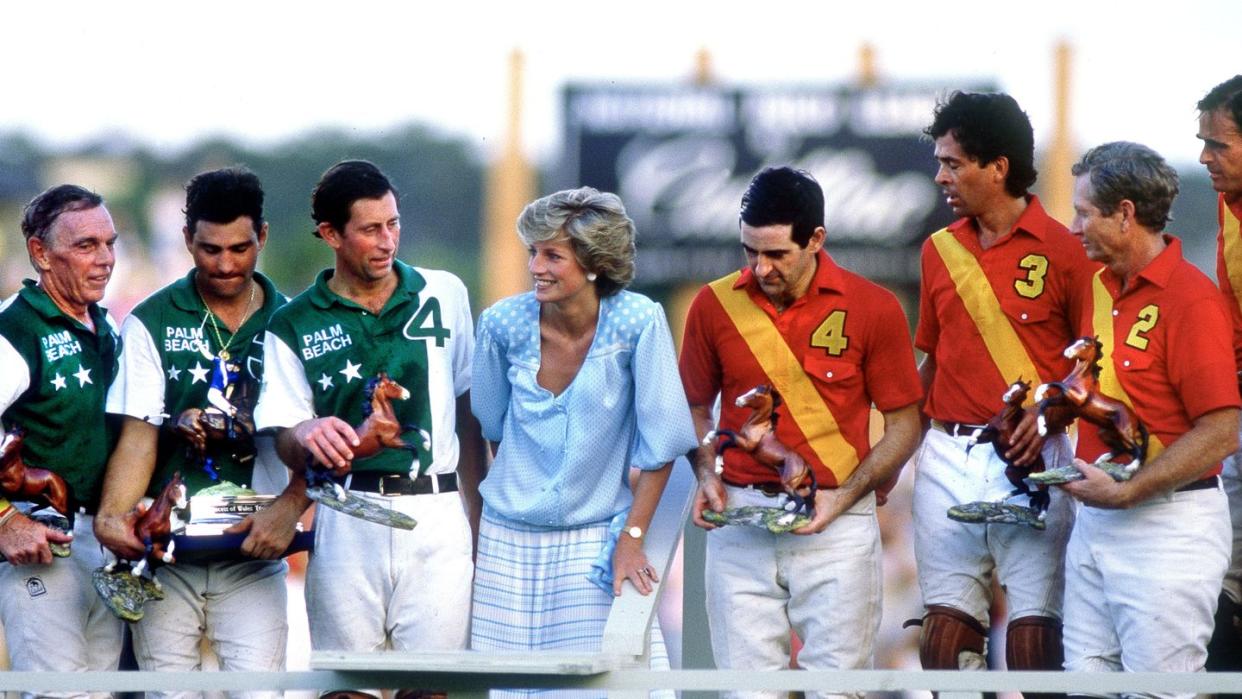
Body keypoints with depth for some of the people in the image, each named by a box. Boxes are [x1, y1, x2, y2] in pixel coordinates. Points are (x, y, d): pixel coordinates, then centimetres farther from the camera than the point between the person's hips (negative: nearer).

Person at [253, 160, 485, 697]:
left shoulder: (443, 295, 8)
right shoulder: (294, 326, 4)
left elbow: (467, 410, 14)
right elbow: (285, 441, 1)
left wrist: (478, 515, 12)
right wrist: (306, 437, -23)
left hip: (437, 517, 1)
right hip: (347, 524, -1)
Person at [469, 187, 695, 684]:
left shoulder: (638, 323, -15)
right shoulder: (504, 324, -8)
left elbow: (659, 442, -10)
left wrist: (632, 538, -10)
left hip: (596, 540, -2)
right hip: (510, 540, 2)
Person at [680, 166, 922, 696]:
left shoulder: (873, 309, -3)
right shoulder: (715, 306, 3)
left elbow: (903, 425, 2)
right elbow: (696, 408, 15)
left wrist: (844, 496, -10)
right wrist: (706, 474, -3)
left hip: (839, 523, -2)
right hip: (740, 518, 2)